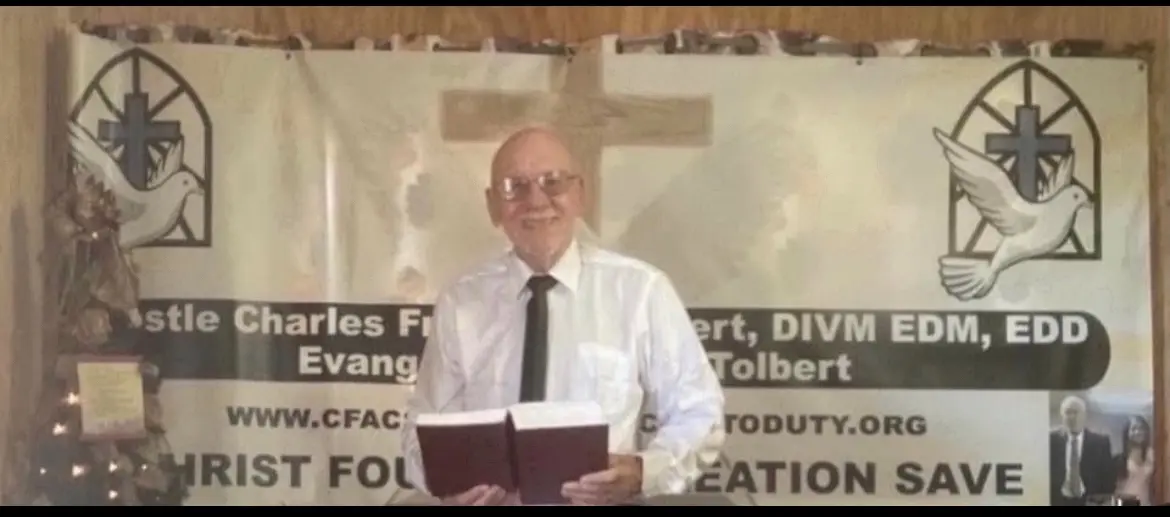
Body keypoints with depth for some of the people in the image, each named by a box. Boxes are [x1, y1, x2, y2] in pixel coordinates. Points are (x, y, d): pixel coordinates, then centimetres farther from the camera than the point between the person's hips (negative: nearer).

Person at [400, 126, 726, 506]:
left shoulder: (641, 289, 0)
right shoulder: (460, 303, 5)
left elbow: (699, 416, 5)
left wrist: (643, 472, -12)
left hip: (605, 502, 0)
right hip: (488, 501, 1)